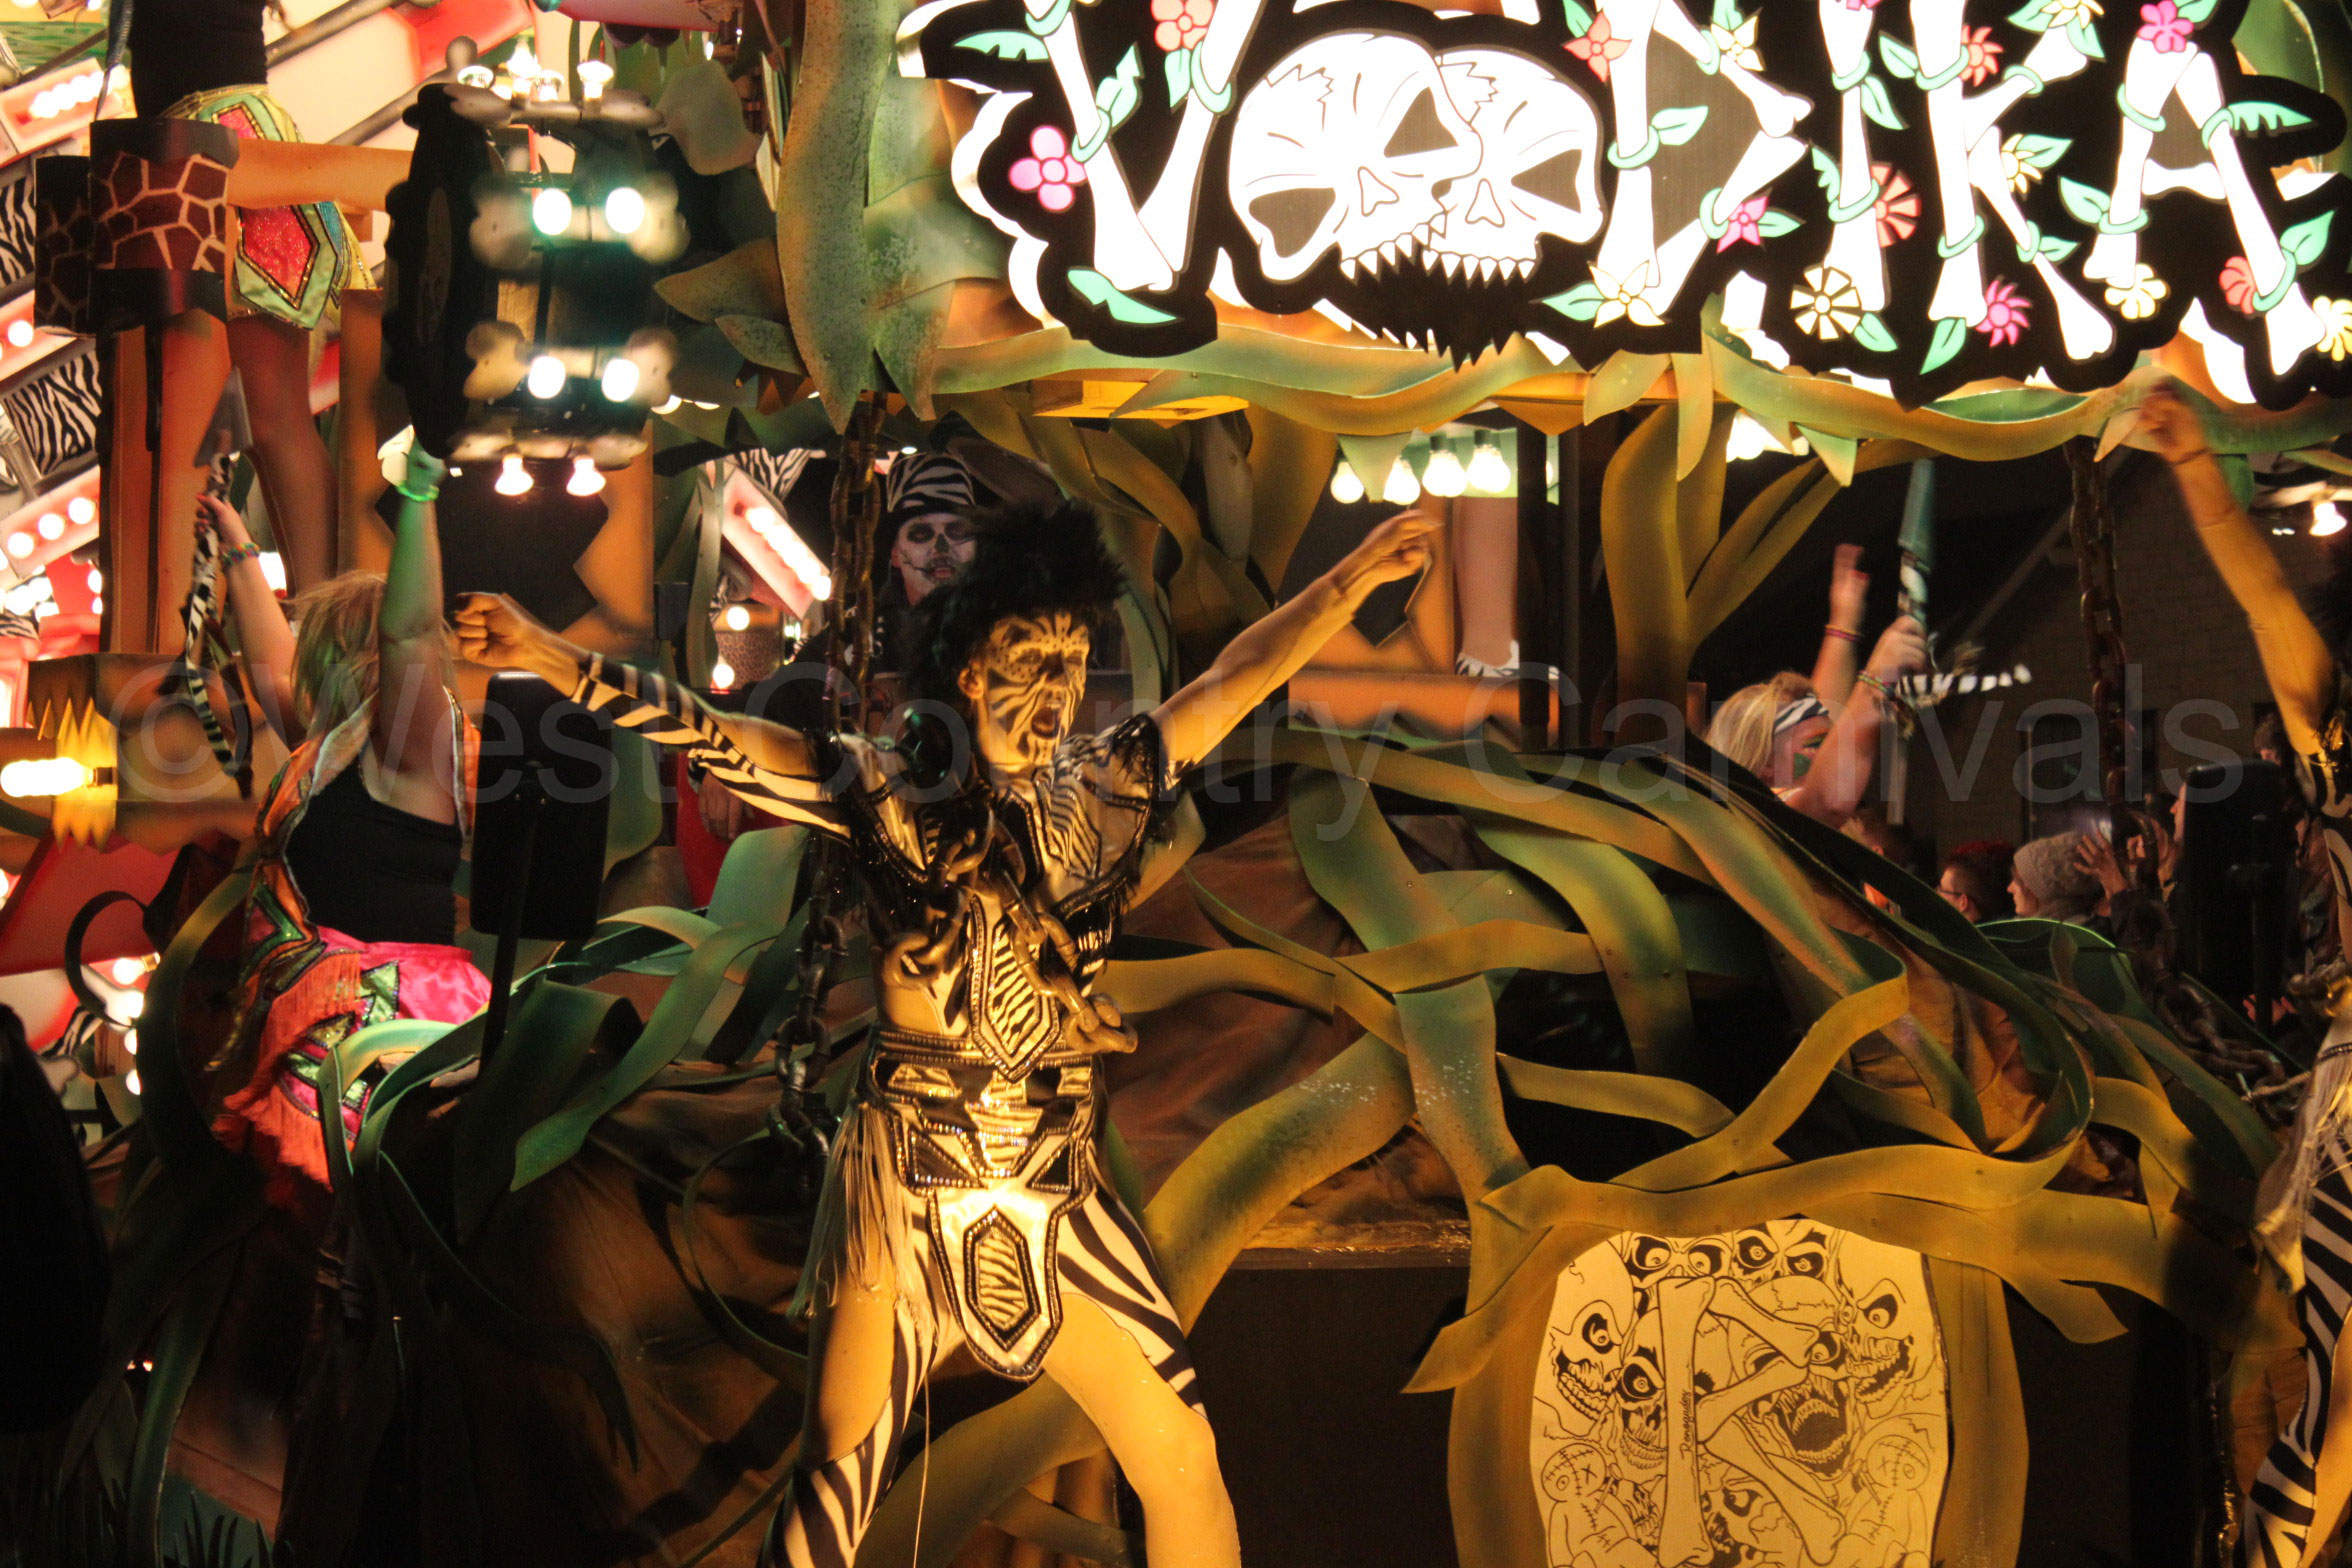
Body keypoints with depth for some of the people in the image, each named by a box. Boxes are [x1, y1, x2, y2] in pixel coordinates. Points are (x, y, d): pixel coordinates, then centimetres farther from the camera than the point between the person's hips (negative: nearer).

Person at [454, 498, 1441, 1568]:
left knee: (1184, 1463, 4)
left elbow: (1235, 680, 11)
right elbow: (703, 732, -10)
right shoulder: (886, 792, -4)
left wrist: (1355, 576, 14)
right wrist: (552, 659, -20)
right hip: (907, 1187, -3)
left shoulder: (1098, 789, 5)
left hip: (1060, 1191, 3)